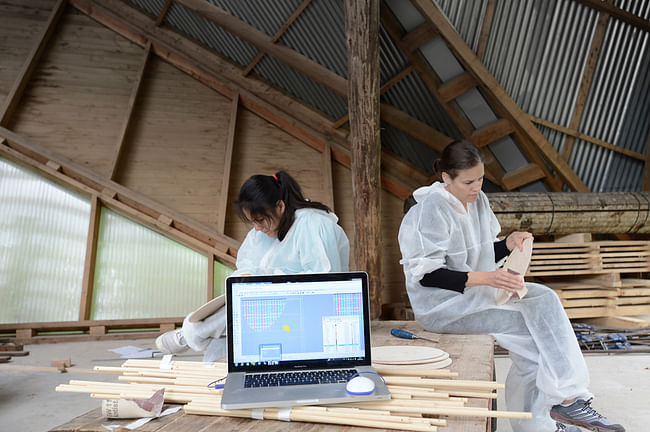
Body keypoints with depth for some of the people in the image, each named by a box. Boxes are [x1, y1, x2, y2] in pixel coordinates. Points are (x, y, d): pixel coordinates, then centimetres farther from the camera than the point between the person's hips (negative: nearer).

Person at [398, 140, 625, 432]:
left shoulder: (477, 200, 8)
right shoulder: (431, 211, -17)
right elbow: (426, 274, -20)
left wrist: (509, 244, -5)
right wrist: (485, 278, -27)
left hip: (475, 291, 8)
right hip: (441, 303, -7)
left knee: (544, 299, -13)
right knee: (533, 325, -18)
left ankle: (566, 399, -10)